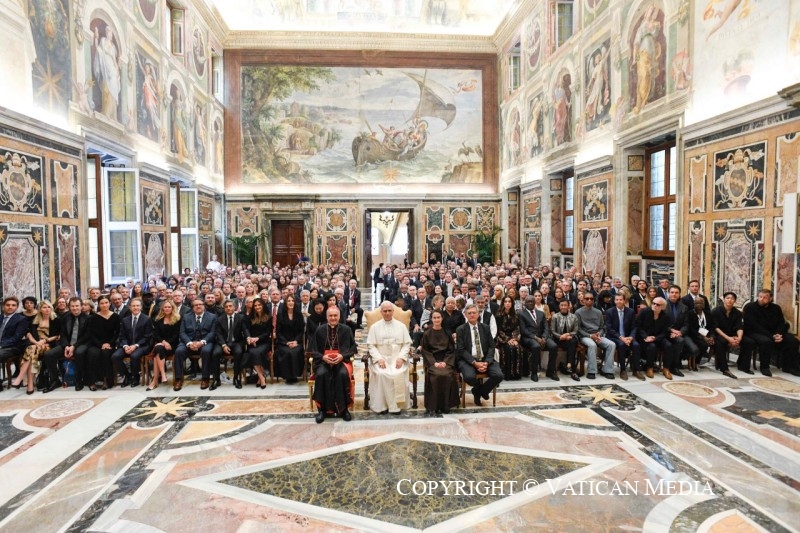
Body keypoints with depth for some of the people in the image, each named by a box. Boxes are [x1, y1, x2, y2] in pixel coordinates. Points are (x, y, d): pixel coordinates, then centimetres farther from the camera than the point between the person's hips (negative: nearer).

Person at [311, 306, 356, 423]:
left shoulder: (346, 329, 4)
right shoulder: (320, 330, 7)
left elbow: (353, 348, 3)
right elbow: (314, 350, 7)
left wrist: (342, 356, -15)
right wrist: (323, 357, -14)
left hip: (342, 360, -1)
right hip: (323, 360, 1)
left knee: (343, 374, -33)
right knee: (321, 374, -32)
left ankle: (344, 409, -17)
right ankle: (322, 409, -17)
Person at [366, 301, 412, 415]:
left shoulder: (401, 326, 11)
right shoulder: (375, 327, 9)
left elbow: (407, 344, 6)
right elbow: (371, 345, 3)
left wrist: (401, 357, -10)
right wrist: (379, 358, -13)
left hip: (397, 358, 1)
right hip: (380, 358, 0)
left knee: (398, 374, -30)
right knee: (381, 374, -31)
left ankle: (395, 404, -17)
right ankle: (382, 405, -21)